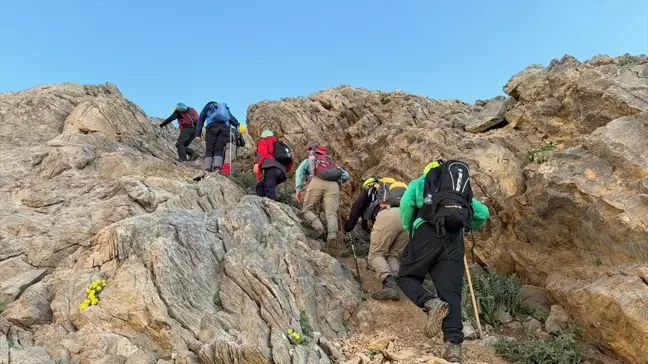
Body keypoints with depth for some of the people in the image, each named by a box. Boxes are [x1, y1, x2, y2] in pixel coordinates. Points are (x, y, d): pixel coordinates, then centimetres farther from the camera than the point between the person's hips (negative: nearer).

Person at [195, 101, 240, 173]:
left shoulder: (209, 106, 32)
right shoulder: (226, 108, 39)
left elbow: (201, 120, 20)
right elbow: (235, 122, 30)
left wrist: (198, 135, 14)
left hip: (212, 126, -1)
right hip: (225, 127, 2)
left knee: (209, 150, 3)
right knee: (219, 150, 1)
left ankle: (207, 169, -13)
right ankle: (217, 168, -21)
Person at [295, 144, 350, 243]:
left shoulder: (308, 160, 33)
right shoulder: (332, 163, 41)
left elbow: (300, 171, 11)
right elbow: (346, 175, 29)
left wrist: (298, 189, 2)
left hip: (317, 181, -2)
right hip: (333, 185, 2)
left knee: (307, 210, 7)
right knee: (331, 213, -6)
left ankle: (320, 229, -19)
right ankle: (332, 234, -34)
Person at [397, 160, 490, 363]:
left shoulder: (420, 182, 25)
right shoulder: (462, 193, 36)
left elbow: (406, 203, 5)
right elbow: (483, 213, 26)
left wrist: (409, 230, 17)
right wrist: (466, 227, 41)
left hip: (427, 232, -3)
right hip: (454, 239, 3)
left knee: (407, 277, 10)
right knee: (451, 292, -1)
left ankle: (431, 303, -20)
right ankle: (454, 345, -17)